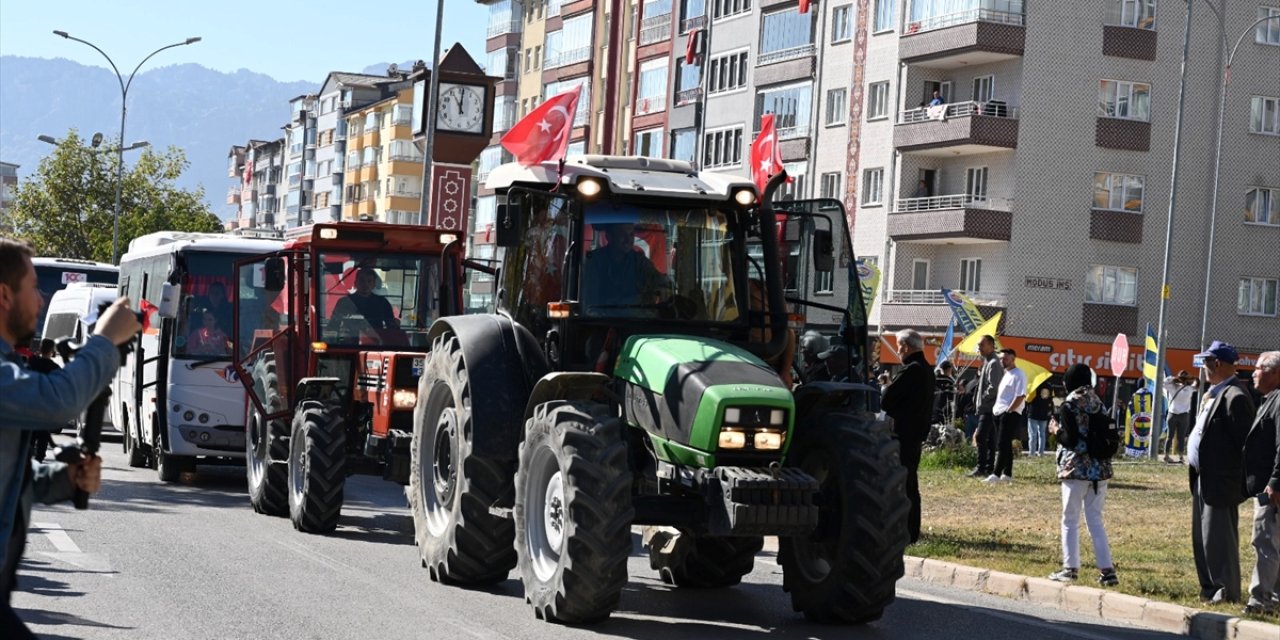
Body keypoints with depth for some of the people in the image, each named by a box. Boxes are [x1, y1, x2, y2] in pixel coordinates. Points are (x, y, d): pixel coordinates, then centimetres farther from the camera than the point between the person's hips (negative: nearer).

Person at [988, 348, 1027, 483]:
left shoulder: (1018, 375, -10)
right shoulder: (1006, 374, 20)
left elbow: (1021, 396, -18)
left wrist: (1008, 411, -18)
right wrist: (996, 408, 13)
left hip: (1011, 415, -10)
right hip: (999, 414, 10)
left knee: (1003, 445, -14)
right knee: (1005, 445, 11)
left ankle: (996, 474, -19)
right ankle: (1007, 474, 15)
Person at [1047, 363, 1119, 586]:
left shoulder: (1069, 406, -9)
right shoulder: (1098, 404, 8)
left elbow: (1071, 440, -15)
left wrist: (1056, 430, 3)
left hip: (1075, 469, -5)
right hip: (1099, 469, 5)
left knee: (1070, 521, 6)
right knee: (1095, 520, 10)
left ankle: (1070, 568, 6)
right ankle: (1107, 569, 5)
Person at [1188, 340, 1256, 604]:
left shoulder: (1235, 397, -18)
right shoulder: (1214, 393, 14)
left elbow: (1244, 441, -20)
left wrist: (1241, 481, -18)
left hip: (1220, 481, -11)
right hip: (1203, 480, 11)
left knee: (1217, 540, -6)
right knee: (1202, 540, 17)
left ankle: (1227, 593, 2)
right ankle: (1209, 590, 26)